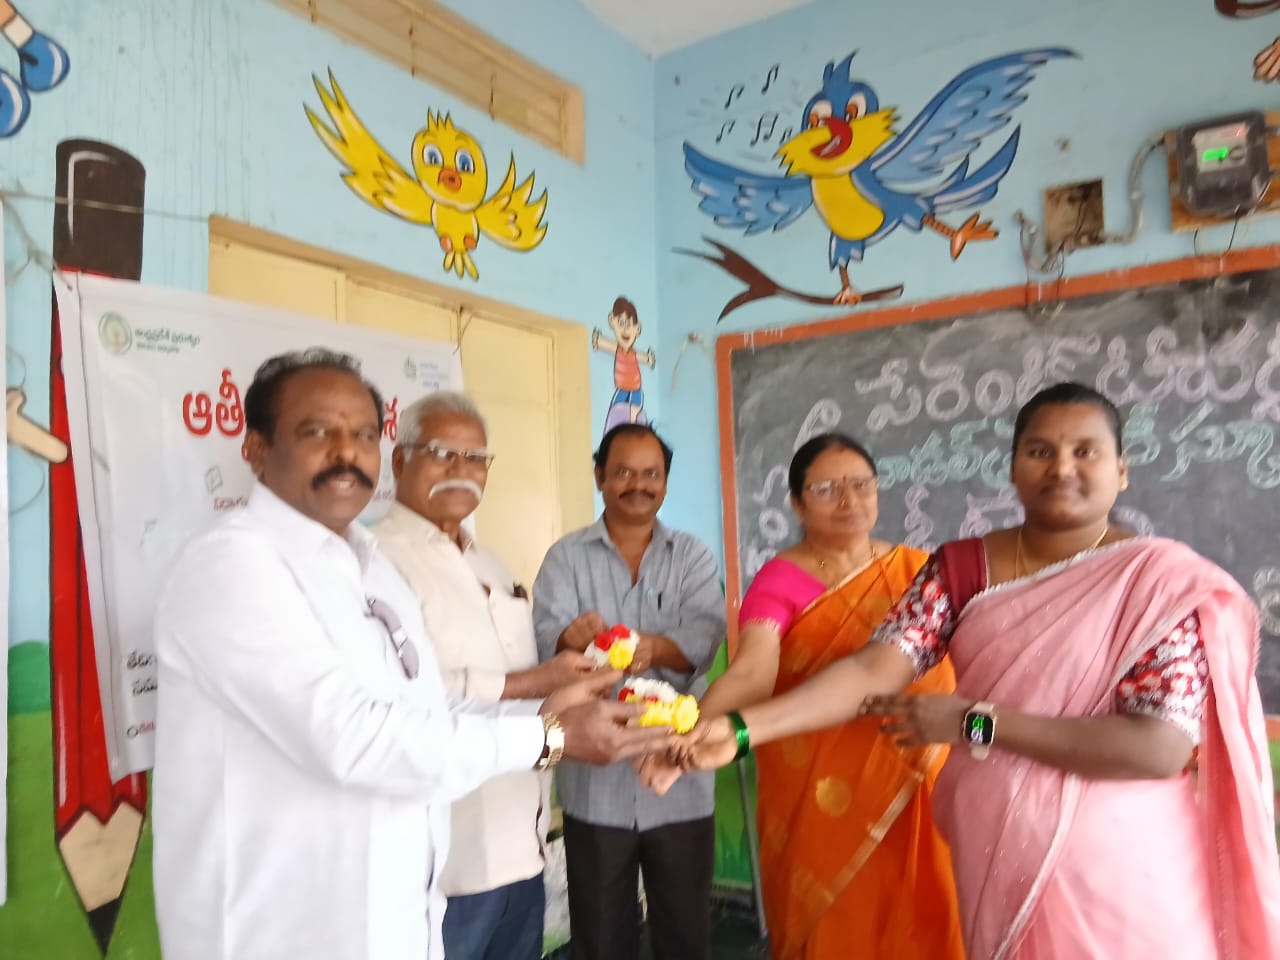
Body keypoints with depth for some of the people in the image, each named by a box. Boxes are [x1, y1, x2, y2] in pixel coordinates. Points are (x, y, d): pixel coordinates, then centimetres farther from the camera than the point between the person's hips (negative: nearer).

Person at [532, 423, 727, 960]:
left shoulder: (692, 558, 4)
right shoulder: (565, 558, 1)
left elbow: (705, 635, -12)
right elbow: (549, 636, -14)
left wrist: (652, 648, -33)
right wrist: (578, 639, -37)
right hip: (595, 785, -1)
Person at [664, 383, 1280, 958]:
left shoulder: (1165, 581, -11)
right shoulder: (961, 568, -3)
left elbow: (1162, 746, -20)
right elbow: (875, 670, -13)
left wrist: (973, 723, -19)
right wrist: (738, 728, -26)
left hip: (1119, 875, -2)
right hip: (994, 867, 3)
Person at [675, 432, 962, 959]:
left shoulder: (917, 570, 3)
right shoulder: (779, 580, -8)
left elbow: (952, 672, 5)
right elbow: (751, 670, -24)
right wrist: (695, 730, -40)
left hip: (912, 795, 3)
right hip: (815, 800, -2)